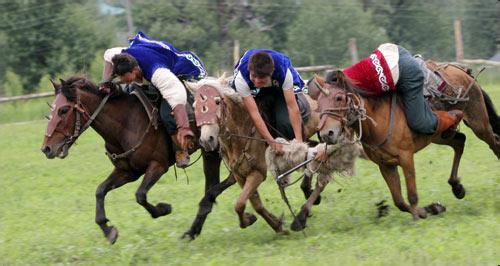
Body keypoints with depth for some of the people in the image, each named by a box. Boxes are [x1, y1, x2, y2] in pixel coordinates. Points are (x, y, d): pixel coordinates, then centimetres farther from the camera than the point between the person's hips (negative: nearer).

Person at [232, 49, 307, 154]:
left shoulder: (283, 70, -38)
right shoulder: (241, 78, -39)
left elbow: (292, 107, -37)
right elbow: (254, 113, -40)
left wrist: (298, 140, -44)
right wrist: (272, 142, -46)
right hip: (256, 93, 0)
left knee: (285, 122, -23)